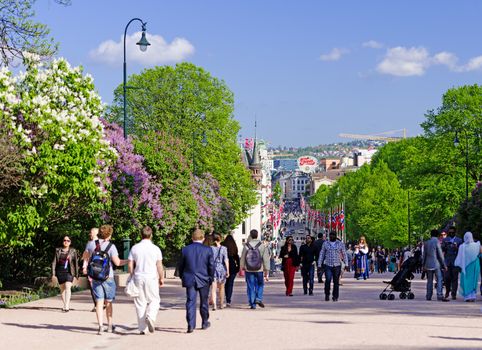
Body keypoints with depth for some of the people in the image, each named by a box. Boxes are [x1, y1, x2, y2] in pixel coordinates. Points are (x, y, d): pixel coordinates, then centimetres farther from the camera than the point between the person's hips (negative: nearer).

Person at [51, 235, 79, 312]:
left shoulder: (73, 251, 3)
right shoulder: (58, 251, 7)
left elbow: (76, 263, 6)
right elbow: (54, 262, 6)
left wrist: (76, 275, 4)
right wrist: (53, 274, 0)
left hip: (69, 272, -3)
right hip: (60, 272, 3)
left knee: (67, 287, -18)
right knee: (62, 289, 9)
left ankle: (66, 307, -23)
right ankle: (66, 305, 21)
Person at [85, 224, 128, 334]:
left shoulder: (91, 244, 2)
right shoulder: (111, 246, -11)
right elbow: (117, 262, -16)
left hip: (95, 277, 2)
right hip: (108, 277, -2)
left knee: (99, 302, 1)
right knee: (108, 302, 12)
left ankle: (101, 326, -9)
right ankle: (110, 326, 20)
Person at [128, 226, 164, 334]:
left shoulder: (135, 248, 2)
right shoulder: (155, 248, -4)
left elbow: (130, 265, 3)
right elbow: (159, 266, -2)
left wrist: (131, 277, 15)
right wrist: (161, 278, 10)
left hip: (138, 278, 2)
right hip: (151, 278, -2)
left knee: (140, 303, 7)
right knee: (154, 300, 10)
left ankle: (142, 328, 7)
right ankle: (150, 317, -17)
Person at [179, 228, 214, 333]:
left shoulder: (185, 250, -1)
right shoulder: (208, 250, -5)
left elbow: (181, 266, 5)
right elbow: (211, 265, -4)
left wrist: (182, 277, 17)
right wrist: (211, 278, 8)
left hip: (189, 280, 0)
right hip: (204, 280, 0)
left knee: (190, 302, -1)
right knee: (204, 302, 15)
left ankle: (191, 325, -11)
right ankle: (205, 323, 28)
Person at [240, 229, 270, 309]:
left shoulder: (246, 246, -5)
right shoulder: (262, 246, -6)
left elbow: (242, 258, 4)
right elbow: (266, 259, -5)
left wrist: (242, 268, 21)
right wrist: (266, 273, 1)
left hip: (248, 270, 0)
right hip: (259, 270, 0)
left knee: (250, 287, 7)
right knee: (260, 284, 18)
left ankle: (252, 304, 7)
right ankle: (258, 299, 0)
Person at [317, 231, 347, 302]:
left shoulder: (340, 244, 6)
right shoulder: (325, 244, 8)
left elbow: (344, 254, 8)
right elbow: (321, 254, 10)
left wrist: (346, 264, 1)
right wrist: (319, 265, 4)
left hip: (337, 266, 0)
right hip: (328, 265, 0)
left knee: (336, 282, 2)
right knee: (328, 280, -13)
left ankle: (335, 297, 12)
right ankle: (327, 295, 4)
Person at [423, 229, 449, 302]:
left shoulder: (426, 243, 7)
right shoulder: (437, 242, -9)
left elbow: (424, 255, 12)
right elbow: (440, 255, -8)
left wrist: (424, 265, 19)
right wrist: (443, 265, -1)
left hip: (428, 264, 5)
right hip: (436, 264, -5)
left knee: (429, 280, 11)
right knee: (439, 280, -5)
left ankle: (428, 296, 11)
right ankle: (440, 295, -14)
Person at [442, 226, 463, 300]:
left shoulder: (459, 240, 6)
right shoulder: (445, 240, 11)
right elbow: (442, 250, 3)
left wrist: (456, 248, -17)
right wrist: (444, 246, -18)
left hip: (455, 262, -1)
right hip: (447, 261, 1)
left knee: (454, 278, -3)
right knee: (446, 277, -3)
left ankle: (453, 294, 2)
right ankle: (447, 291, 20)